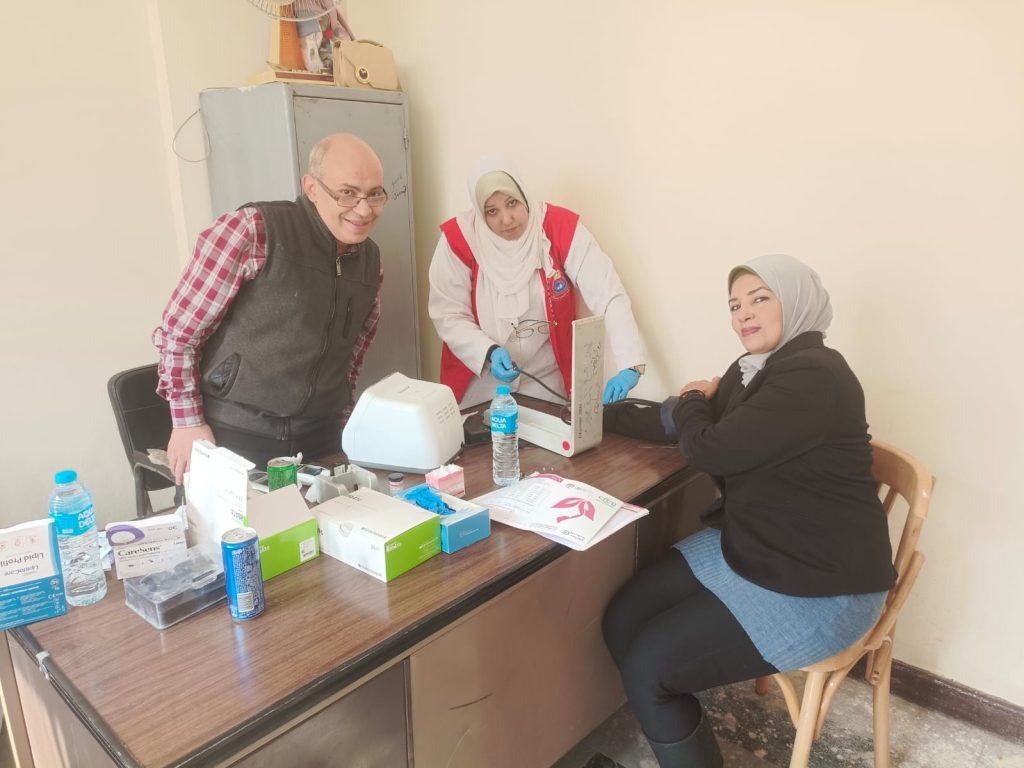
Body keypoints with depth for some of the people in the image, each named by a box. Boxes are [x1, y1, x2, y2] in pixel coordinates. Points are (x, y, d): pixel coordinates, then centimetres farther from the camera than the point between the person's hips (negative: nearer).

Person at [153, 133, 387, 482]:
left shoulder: (370, 260, 4)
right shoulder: (252, 231, -15)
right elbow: (179, 328, -10)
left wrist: (339, 422, 11)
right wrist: (189, 423, -10)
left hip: (319, 439, 5)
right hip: (232, 434, -5)